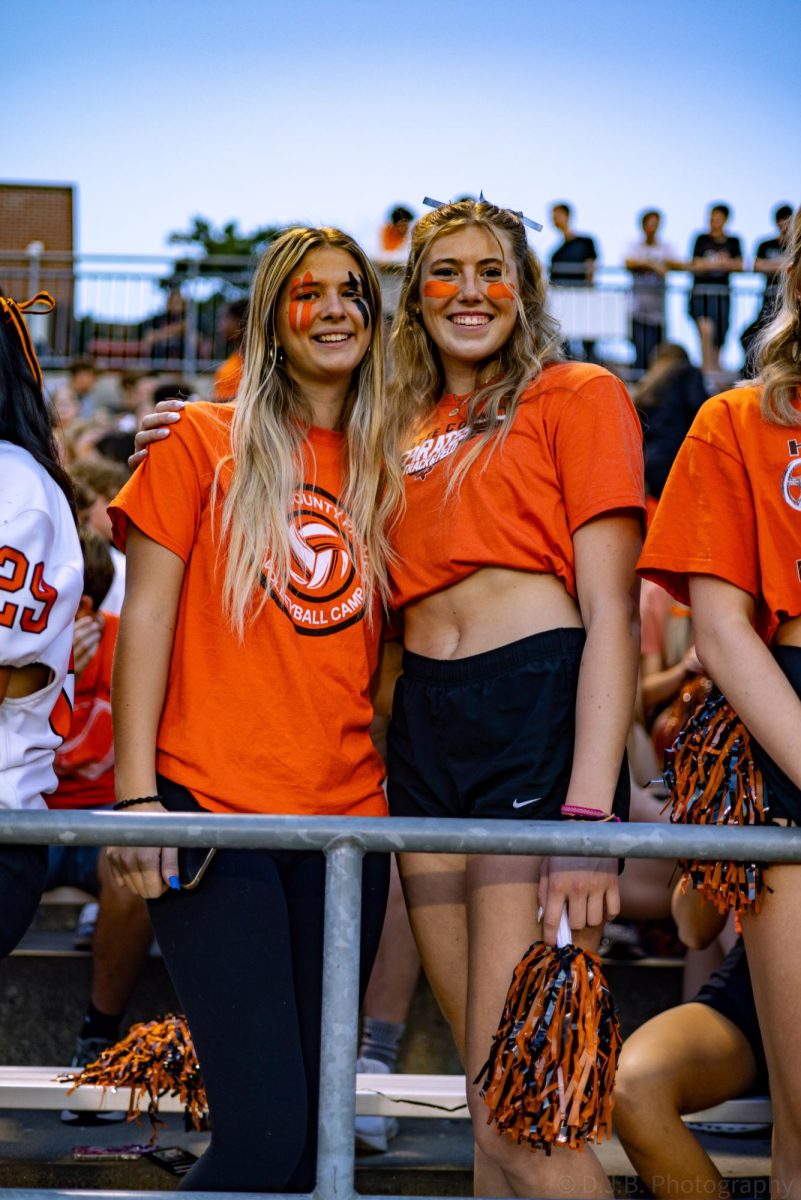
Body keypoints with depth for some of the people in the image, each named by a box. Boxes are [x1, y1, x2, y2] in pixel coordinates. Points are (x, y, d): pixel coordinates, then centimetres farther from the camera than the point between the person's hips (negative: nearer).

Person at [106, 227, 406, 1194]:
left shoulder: (385, 469, 15)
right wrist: (136, 792, -9)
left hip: (348, 818, 5)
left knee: (316, 1120, 5)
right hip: (214, 814, -4)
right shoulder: (204, 442, 5)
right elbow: (145, 616, -1)